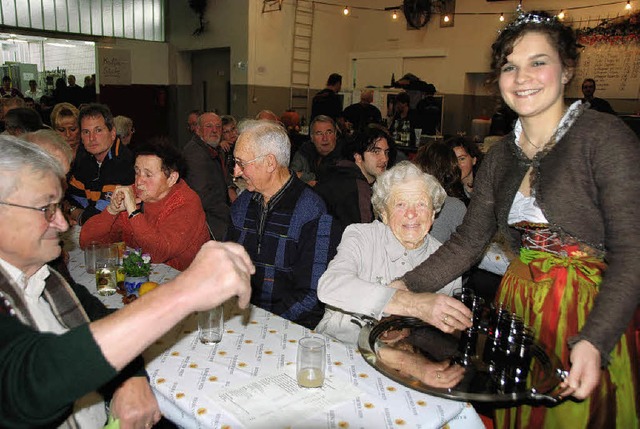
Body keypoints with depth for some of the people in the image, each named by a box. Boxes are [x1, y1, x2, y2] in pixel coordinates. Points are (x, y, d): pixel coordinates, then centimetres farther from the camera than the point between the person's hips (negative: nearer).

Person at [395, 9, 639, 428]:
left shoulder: (605, 136, -10)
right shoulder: (501, 156, 6)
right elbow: (468, 241, 6)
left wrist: (593, 342, -27)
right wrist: (406, 287, -4)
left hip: (590, 316, -5)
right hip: (516, 308, 5)